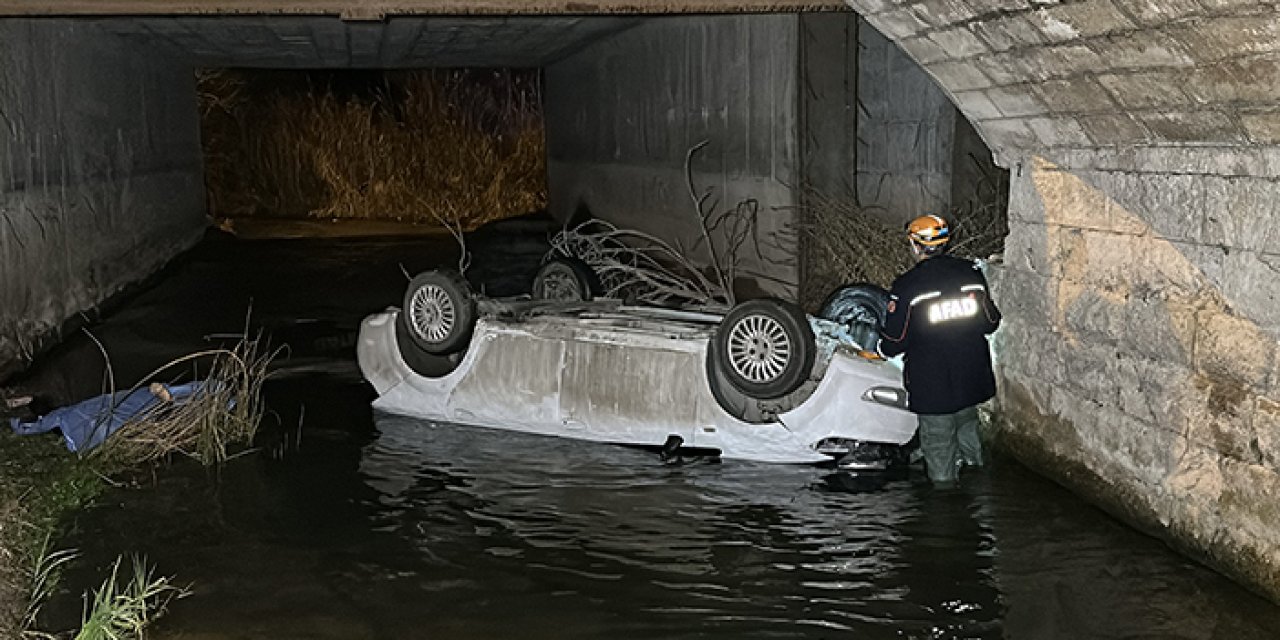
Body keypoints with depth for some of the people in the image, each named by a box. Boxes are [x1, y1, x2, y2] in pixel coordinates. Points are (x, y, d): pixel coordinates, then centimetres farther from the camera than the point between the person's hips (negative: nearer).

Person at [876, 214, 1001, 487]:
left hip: (932, 385, -5)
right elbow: (991, 322, 5)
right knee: (967, 427, 27)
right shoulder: (971, 273, -4)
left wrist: (881, 349, 11)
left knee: (938, 444, 10)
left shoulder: (907, 286, -17)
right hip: (972, 380, 5)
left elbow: (894, 341, -11)